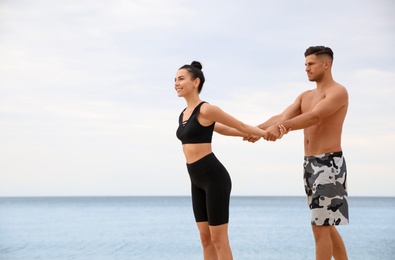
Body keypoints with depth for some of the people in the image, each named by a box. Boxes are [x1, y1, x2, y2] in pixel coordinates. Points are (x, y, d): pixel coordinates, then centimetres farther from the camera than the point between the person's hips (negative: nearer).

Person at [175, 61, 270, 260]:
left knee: (218, 239, -4)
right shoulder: (183, 115, 14)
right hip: (198, 181, 9)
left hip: (214, 178, -9)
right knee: (205, 238, 9)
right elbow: (222, 130, 24)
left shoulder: (206, 109, -14)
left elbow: (240, 126, -1)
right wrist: (249, 135, 26)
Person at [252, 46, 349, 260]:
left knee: (320, 226, -9)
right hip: (310, 164, 9)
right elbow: (282, 117, 4)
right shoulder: (305, 96, 17)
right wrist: (258, 129, -14)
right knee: (326, 225, 14)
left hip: (329, 164, -9)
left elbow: (314, 117, -26)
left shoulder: (338, 92, -9)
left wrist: (281, 128, -38)